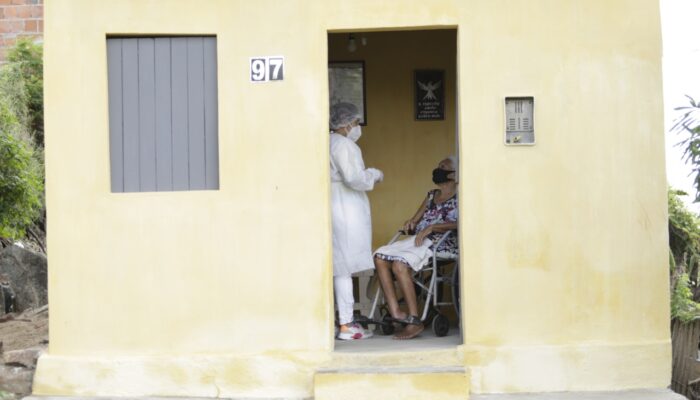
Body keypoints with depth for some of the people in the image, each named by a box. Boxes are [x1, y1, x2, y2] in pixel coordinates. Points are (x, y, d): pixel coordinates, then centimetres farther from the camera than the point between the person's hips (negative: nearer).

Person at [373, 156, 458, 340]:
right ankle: (395, 312, -20)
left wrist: (432, 227, -21)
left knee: (399, 264, -31)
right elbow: (416, 218, 23)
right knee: (380, 256, -14)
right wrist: (410, 223, -1)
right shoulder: (431, 195, 25)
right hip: (420, 240, 8)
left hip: (443, 244, -8)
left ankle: (414, 321, -27)